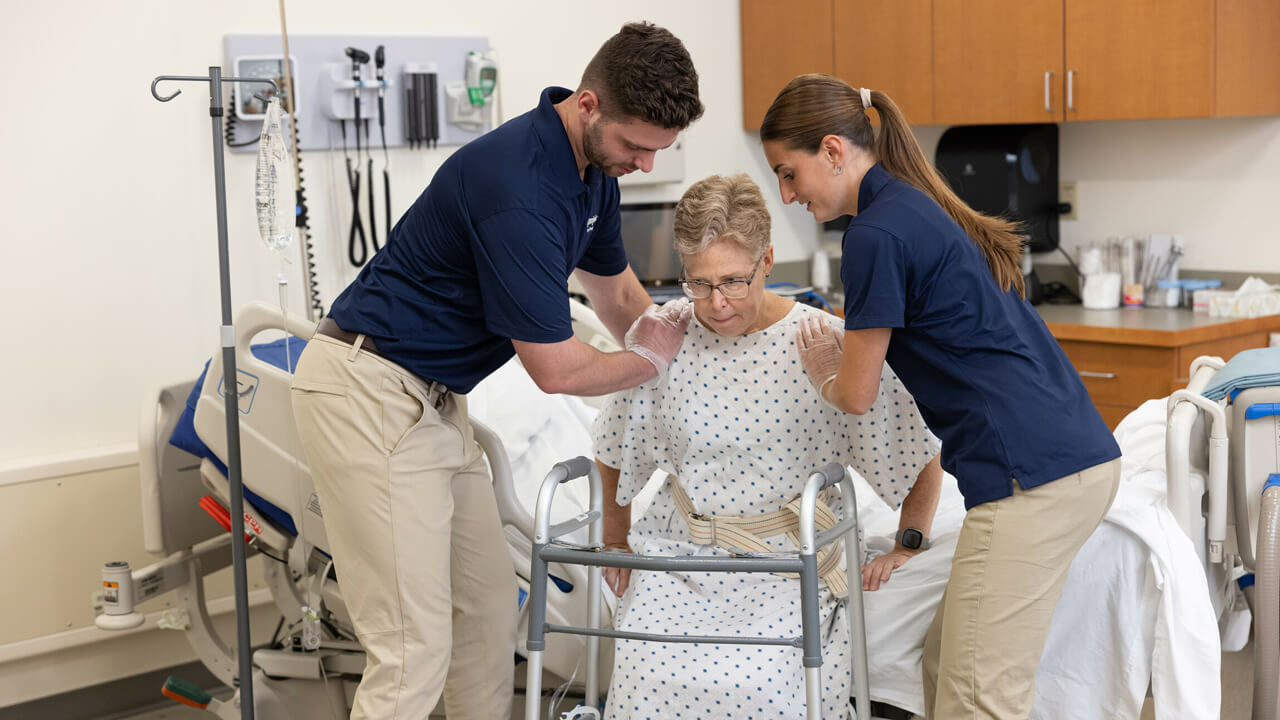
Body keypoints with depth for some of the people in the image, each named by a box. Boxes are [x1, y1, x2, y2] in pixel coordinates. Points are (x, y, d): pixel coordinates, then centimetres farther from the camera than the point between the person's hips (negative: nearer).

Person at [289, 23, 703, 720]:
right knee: (415, 646, -10)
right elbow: (555, 369, -20)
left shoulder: (596, 168, 5)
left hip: (434, 396, 10)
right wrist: (649, 359, -2)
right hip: (372, 394, -10)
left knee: (488, 603, 14)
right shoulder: (519, 186, -26)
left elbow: (613, 284, 25)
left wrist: (659, 345, 12)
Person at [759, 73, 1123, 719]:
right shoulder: (921, 208, 20)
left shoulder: (876, 235, -10)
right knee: (947, 662, 16)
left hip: (1032, 476, -10)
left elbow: (857, 395, -3)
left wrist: (822, 373, 19)